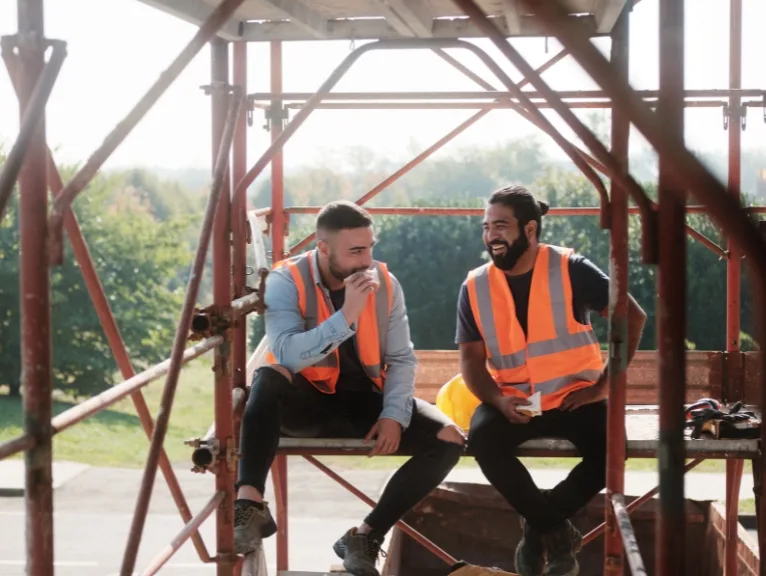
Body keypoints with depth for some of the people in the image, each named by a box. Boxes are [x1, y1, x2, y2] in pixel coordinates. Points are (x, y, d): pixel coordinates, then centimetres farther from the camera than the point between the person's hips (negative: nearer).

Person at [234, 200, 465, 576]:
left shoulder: (385, 283, -3)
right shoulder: (287, 281, -15)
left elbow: (401, 358, 0)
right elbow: (286, 355, -29)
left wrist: (394, 414, -16)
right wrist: (345, 316, -36)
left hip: (365, 399, 4)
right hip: (308, 400, -4)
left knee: (449, 439, -16)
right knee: (268, 378, -38)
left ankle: (367, 536, -13)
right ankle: (250, 505, -38)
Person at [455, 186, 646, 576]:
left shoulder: (570, 269, -6)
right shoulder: (475, 287, 2)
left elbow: (632, 317, -6)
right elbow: (471, 359, 2)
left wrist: (604, 385, -11)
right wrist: (498, 400, -19)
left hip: (574, 396, -2)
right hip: (513, 400, 2)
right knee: (482, 438, -30)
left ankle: (538, 527, -6)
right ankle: (556, 529, -10)